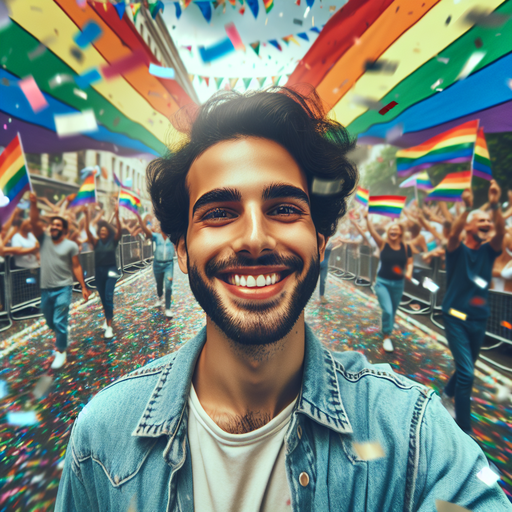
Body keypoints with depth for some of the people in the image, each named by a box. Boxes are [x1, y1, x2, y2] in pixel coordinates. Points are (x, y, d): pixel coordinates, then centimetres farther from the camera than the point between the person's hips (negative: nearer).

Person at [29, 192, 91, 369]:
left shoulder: (71, 245, -5)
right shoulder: (44, 239, 4)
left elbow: (76, 267, -4)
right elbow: (34, 223, -11)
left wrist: (83, 287, -7)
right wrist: (33, 204, -22)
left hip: (63, 288, -4)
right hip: (46, 289, 5)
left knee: (59, 321, -5)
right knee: (49, 320, 20)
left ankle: (61, 352, 11)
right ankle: (59, 334, 51)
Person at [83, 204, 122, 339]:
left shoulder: (113, 241, -4)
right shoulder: (96, 242, 0)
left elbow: (119, 230, -20)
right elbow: (87, 231, -13)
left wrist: (117, 215, -31)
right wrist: (87, 216, -23)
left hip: (111, 271, -3)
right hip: (99, 271, 3)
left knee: (108, 297, -12)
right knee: (103, 298, 13)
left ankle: (109, 326, -10)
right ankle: (108, 317, 34)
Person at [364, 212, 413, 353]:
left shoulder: (406, 247, -2)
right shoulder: (383, 244, -9)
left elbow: (409, 263, 6)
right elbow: (372, 231, -22)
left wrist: (409, 273, -15)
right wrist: (367, 218, -35)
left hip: (398, 284, 3)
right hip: (382, 282, -3)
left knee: (392, 312, 15)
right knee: (387, 310, -14)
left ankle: (386, 329, 42)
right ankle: (386, 337, 3)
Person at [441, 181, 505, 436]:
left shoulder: (489, 250, 3)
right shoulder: (457, 250, -6)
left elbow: (501, 233, -17)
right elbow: (453, 234, -28)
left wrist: (495, 205, -32)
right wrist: (467, 208, -40)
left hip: (479, 319, 5)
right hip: (456, 317, -5)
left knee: (466, 367, 20)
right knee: (466, 372, -11)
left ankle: (447, 395, 49)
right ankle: (464, 428, 4)